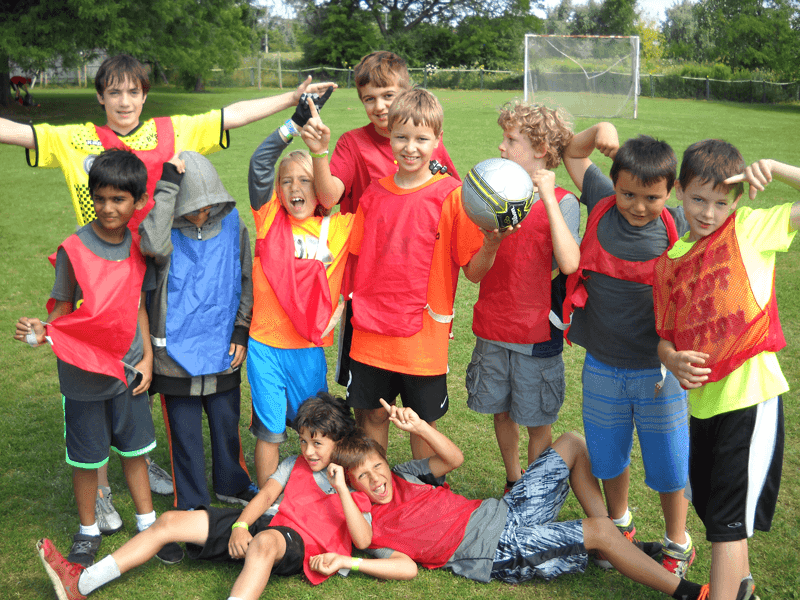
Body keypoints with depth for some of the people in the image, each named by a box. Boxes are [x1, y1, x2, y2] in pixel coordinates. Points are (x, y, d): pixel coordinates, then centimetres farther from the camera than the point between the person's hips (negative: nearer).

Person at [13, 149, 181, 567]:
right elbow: (63, 309, -8)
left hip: (128, 369, 3)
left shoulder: (138, 247, -2)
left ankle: (148, 525, 31)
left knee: (135, 449, 14)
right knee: (87, 457, 11)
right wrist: (41, 332, -29)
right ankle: (88, 532, 31)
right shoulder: (75, 250, -14)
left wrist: (147, 357, 3)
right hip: (83, 373, -3)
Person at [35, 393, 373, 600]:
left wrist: (342, 490, -20)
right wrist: (240, 526, -11)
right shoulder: (294, 465, 21)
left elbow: (363, 540, -11)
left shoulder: (355, 488, 4)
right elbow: (266, 495, 9)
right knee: (170, 521, -4)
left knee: (265, 541, -45)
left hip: (303, 546, -6)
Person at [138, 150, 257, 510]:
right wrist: (168, 183, -31)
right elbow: (153, 245, -37)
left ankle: (232, 485, 39)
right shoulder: (167, 227, -11)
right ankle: (191, 501, 27)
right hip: (177, 351, -2)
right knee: (184, 430, 9)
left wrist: (241, 331, 3)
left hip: (223, 349, 3)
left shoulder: (231, 223, -1)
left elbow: (246, 279, 9)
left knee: (227, 421, 16)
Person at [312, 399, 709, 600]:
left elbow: (453, 459, 9)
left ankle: (617, 547, 9)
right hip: (500, 551, -8)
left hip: (506, 511, 8)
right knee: (598, 531, -24)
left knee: (572, 443, 7)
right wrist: (346, 561, -32)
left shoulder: (401, 476, 12)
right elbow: (406, 567, -21)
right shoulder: (371, 526, -7)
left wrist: (418, 425, -5)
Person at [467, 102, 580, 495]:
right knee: (500, 410, 17)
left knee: (537, 421, 7)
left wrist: (547, 196, -27)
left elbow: (569, 263, -28)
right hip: (493, 328, 5)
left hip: (537, 334, -5)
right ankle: (512, 485, 37)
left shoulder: (562, 202, -10)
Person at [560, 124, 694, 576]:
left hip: (658, 371, -3)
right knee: (609, 456, 19)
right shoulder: (603, 205, -7)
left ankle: (678, 545, 32)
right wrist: (600, 130, -11)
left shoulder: (678, 228, -14)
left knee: (668, 465, 9)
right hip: (602, 368, 3)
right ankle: (620, 525, 44)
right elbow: (572, 154, 8)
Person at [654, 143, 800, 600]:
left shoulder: (752, 228, -3)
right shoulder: (670, 263, 8)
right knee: (709, 502, 23)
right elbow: (665, 335, 12)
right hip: (703, 401, 6)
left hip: (751, 396, -6)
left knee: (728, 518, -2)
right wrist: (673, 359, -9)